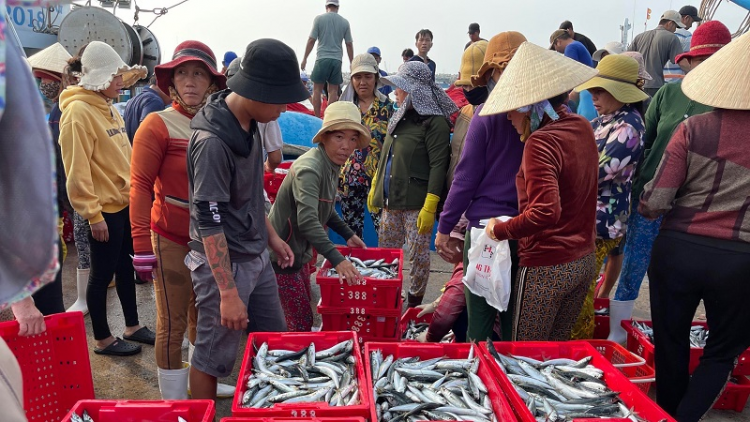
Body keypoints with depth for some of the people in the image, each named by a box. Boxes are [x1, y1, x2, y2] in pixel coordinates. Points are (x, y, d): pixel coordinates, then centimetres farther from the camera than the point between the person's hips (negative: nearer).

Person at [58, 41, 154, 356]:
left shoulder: (107, 106, 10)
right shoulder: (78, 111, -17)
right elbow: (77, 170, -20)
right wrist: (93, 214, -18)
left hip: (125, 202, 9)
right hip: (105, 209, -9)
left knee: (125, 266, 18)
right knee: (103, 273, 5)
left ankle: (132, 327, 33)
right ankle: (102, 339, 22)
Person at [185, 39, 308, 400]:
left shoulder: (248, 123, 3)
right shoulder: (212, 141, -24)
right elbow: (209, 224, -23)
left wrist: (271, 235, 18)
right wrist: (228, 293, -22)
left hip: (257, 258, 9)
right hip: (223, 263, -9)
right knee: (213, 358, 7)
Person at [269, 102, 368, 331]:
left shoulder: (332, 165, 4)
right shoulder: (309, 169, -26)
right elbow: (307, 221, -37)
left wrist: (347, 234, 13)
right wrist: (337, 260, -41)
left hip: (299, 252, 10)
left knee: (304, 314, 20)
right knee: (302, 323, -3)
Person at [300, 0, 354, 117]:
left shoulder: (319, 18, 1)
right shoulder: (344, 22, 7)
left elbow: (311, 40, -2)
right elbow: (349, 44, 6)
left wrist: (305, 58, 4)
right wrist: (352, 63, 13)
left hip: (322, 58, -2)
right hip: (337, 59, 2)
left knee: (317, 89, 5)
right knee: (333, 91, 5)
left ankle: (317, 119, 1)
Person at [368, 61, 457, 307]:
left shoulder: (434, 121, -11)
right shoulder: (400, 116, 15)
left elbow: (438, 165, -16)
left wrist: (430, 207, -20)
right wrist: (375, 188, 21)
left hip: (416, 203, -8)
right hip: (391, 200, 8)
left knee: (418, 255, 2)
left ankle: (414, 303, 18)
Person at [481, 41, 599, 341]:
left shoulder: (541, 142, -20)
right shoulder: (582, 128, 5)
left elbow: (545, 211, -29)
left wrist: (499, 230, -16)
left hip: (547, 267, -8)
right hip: (584, 261, 9)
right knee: (558, 348, 21)